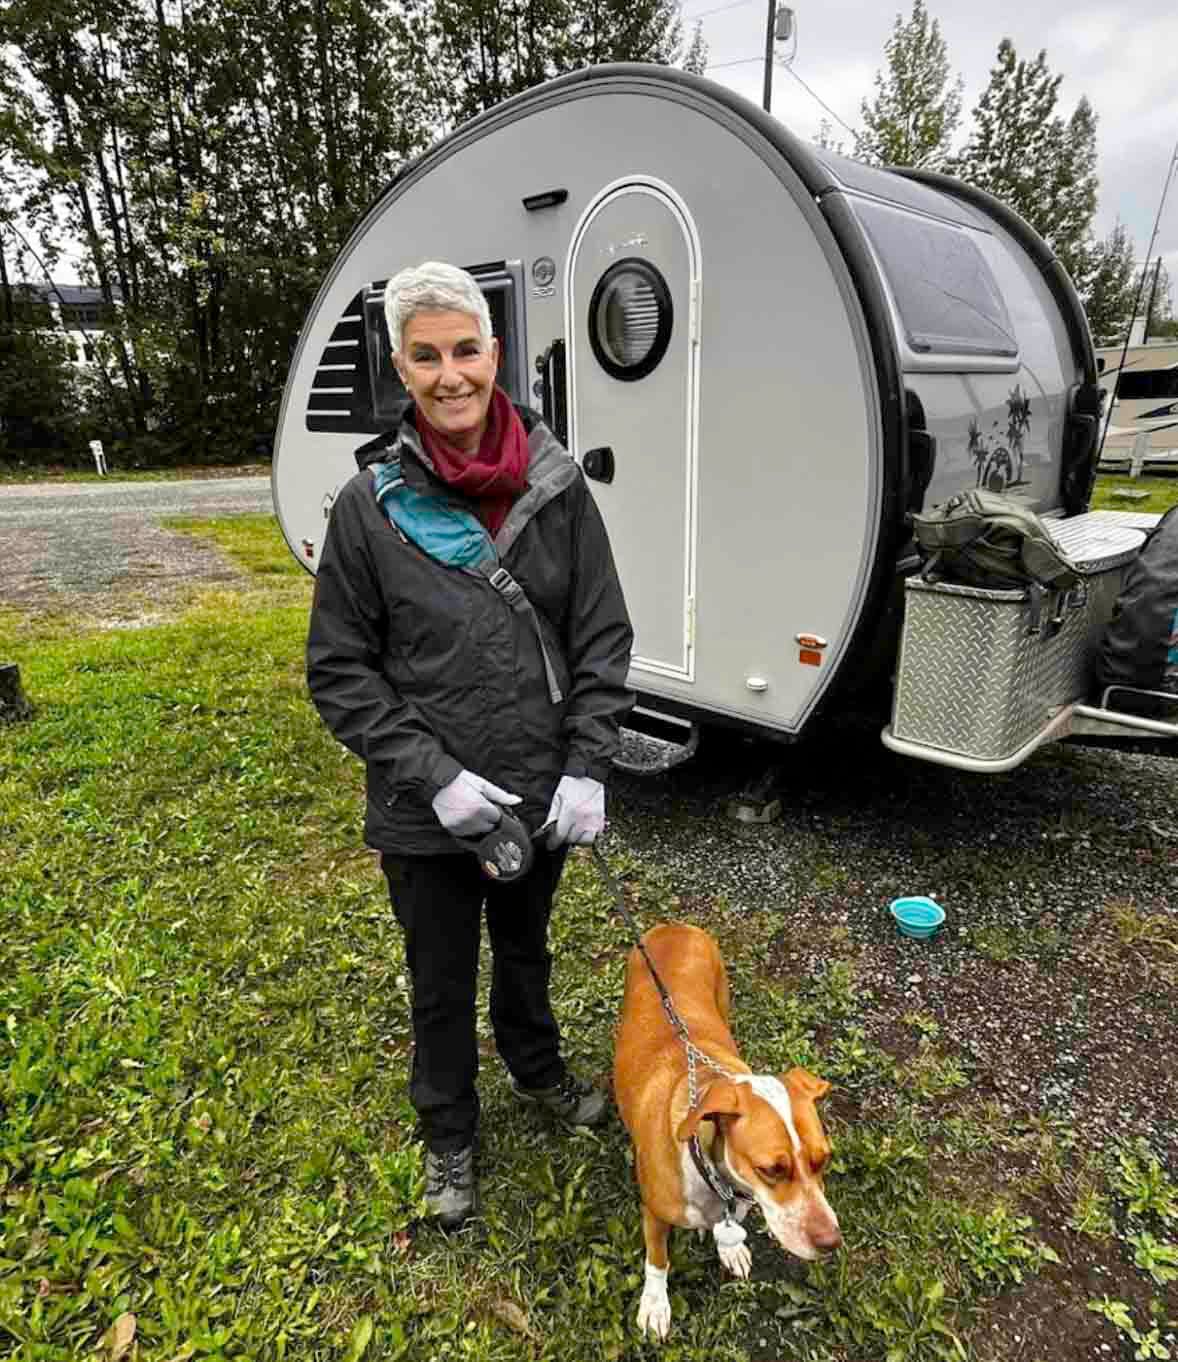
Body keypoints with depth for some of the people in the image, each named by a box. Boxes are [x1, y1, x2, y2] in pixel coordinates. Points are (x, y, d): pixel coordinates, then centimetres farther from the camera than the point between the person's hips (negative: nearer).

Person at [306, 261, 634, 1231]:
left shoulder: (555, 483, -7)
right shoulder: (372, 500, -12)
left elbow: (603, 634, -4)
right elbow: (339, 668, -7)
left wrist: (587, 767, -12)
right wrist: (431, 773, -16)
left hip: (541, 794, 2)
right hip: (427, 815, -2)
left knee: (526, 948, 27)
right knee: (442, 983, 19)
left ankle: (536, 1068, 57)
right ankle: (448, 1136, 46)